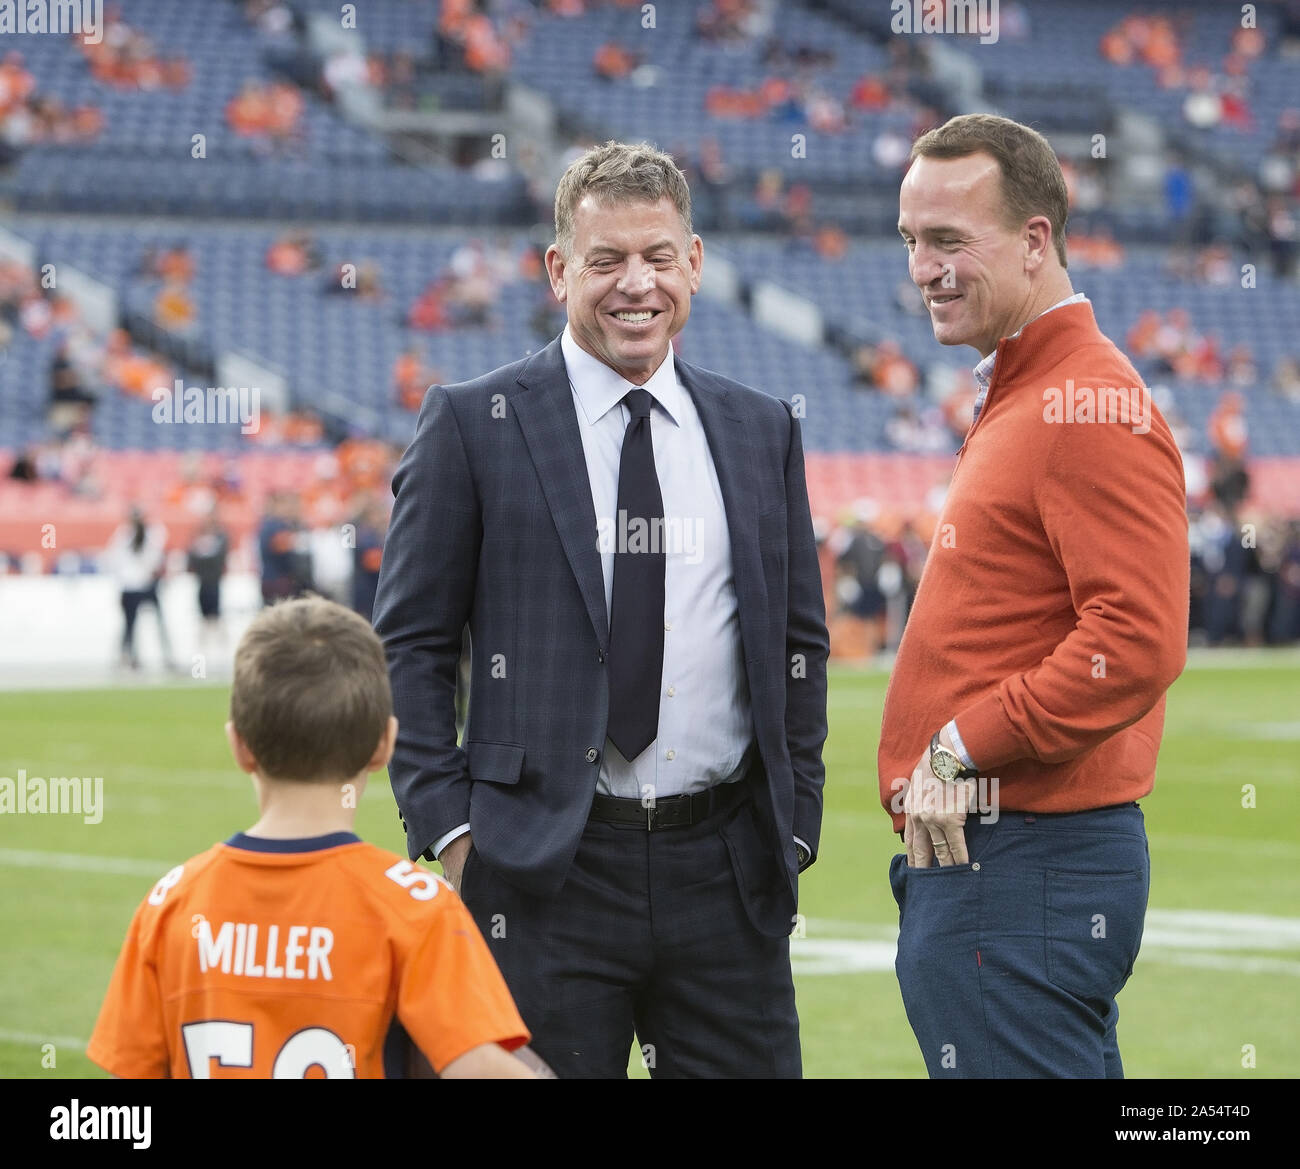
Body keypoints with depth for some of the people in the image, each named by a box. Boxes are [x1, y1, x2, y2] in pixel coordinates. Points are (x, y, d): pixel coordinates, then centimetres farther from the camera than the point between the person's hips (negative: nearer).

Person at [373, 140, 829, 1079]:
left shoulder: (762, 431, 12)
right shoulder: (472, 427, 1)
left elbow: (800, 642, 16)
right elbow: (410, 643, 0)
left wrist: (795, 824, 8)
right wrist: (448, 829, -7)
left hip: (728, 868, 3)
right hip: (545, 876, -3)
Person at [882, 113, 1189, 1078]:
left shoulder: (1092, 410, -14)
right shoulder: (1014, 399, 18)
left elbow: (1137, 644, -25)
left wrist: (967, 747, -19)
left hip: (1025, 877, -11)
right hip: (968, 860, 11)